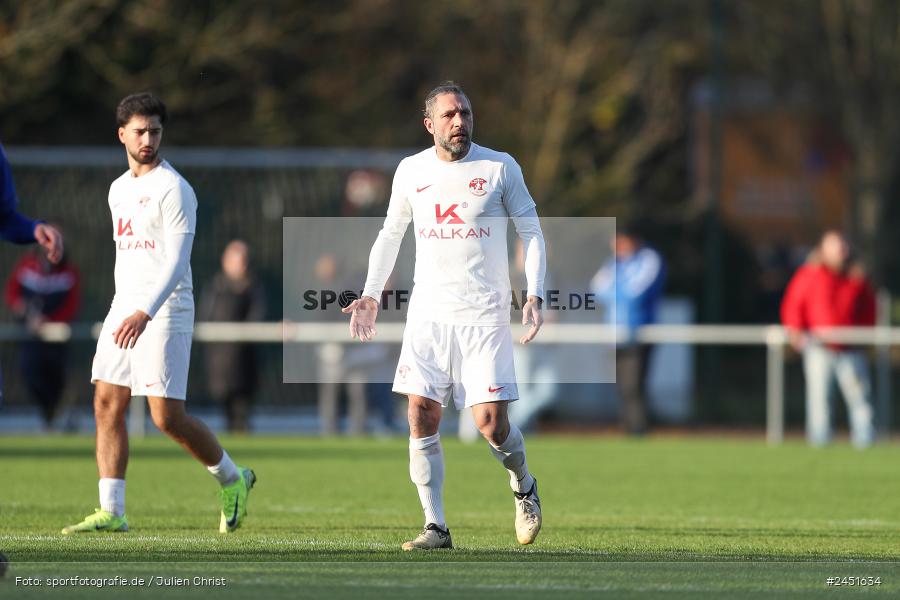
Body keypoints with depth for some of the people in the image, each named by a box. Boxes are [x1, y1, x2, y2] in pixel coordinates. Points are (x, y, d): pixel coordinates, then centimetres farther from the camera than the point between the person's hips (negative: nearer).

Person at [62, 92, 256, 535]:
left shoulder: (173, 189, -10)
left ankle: (233, 480, 12)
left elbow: (176, 261, -18)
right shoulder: (119, 190, 15)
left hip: (165, 311, -8)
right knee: (107, 404, -2)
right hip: (124, 309, 8)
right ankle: (111, 512, -2)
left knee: (167, 416, -9)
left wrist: (145, 313, -30)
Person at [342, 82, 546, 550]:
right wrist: (371, 294, 10)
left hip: (485, 315, -3)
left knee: (491, 422, -8)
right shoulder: (411, 171, 6)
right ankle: (436, 527, 0)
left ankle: (523, 487, 23)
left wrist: (534, 295, -9)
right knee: (421, 417, -7)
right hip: (428, 314, 3)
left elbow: (530, 231, 3)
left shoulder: (500, 168, -2)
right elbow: (390, 233, 19)